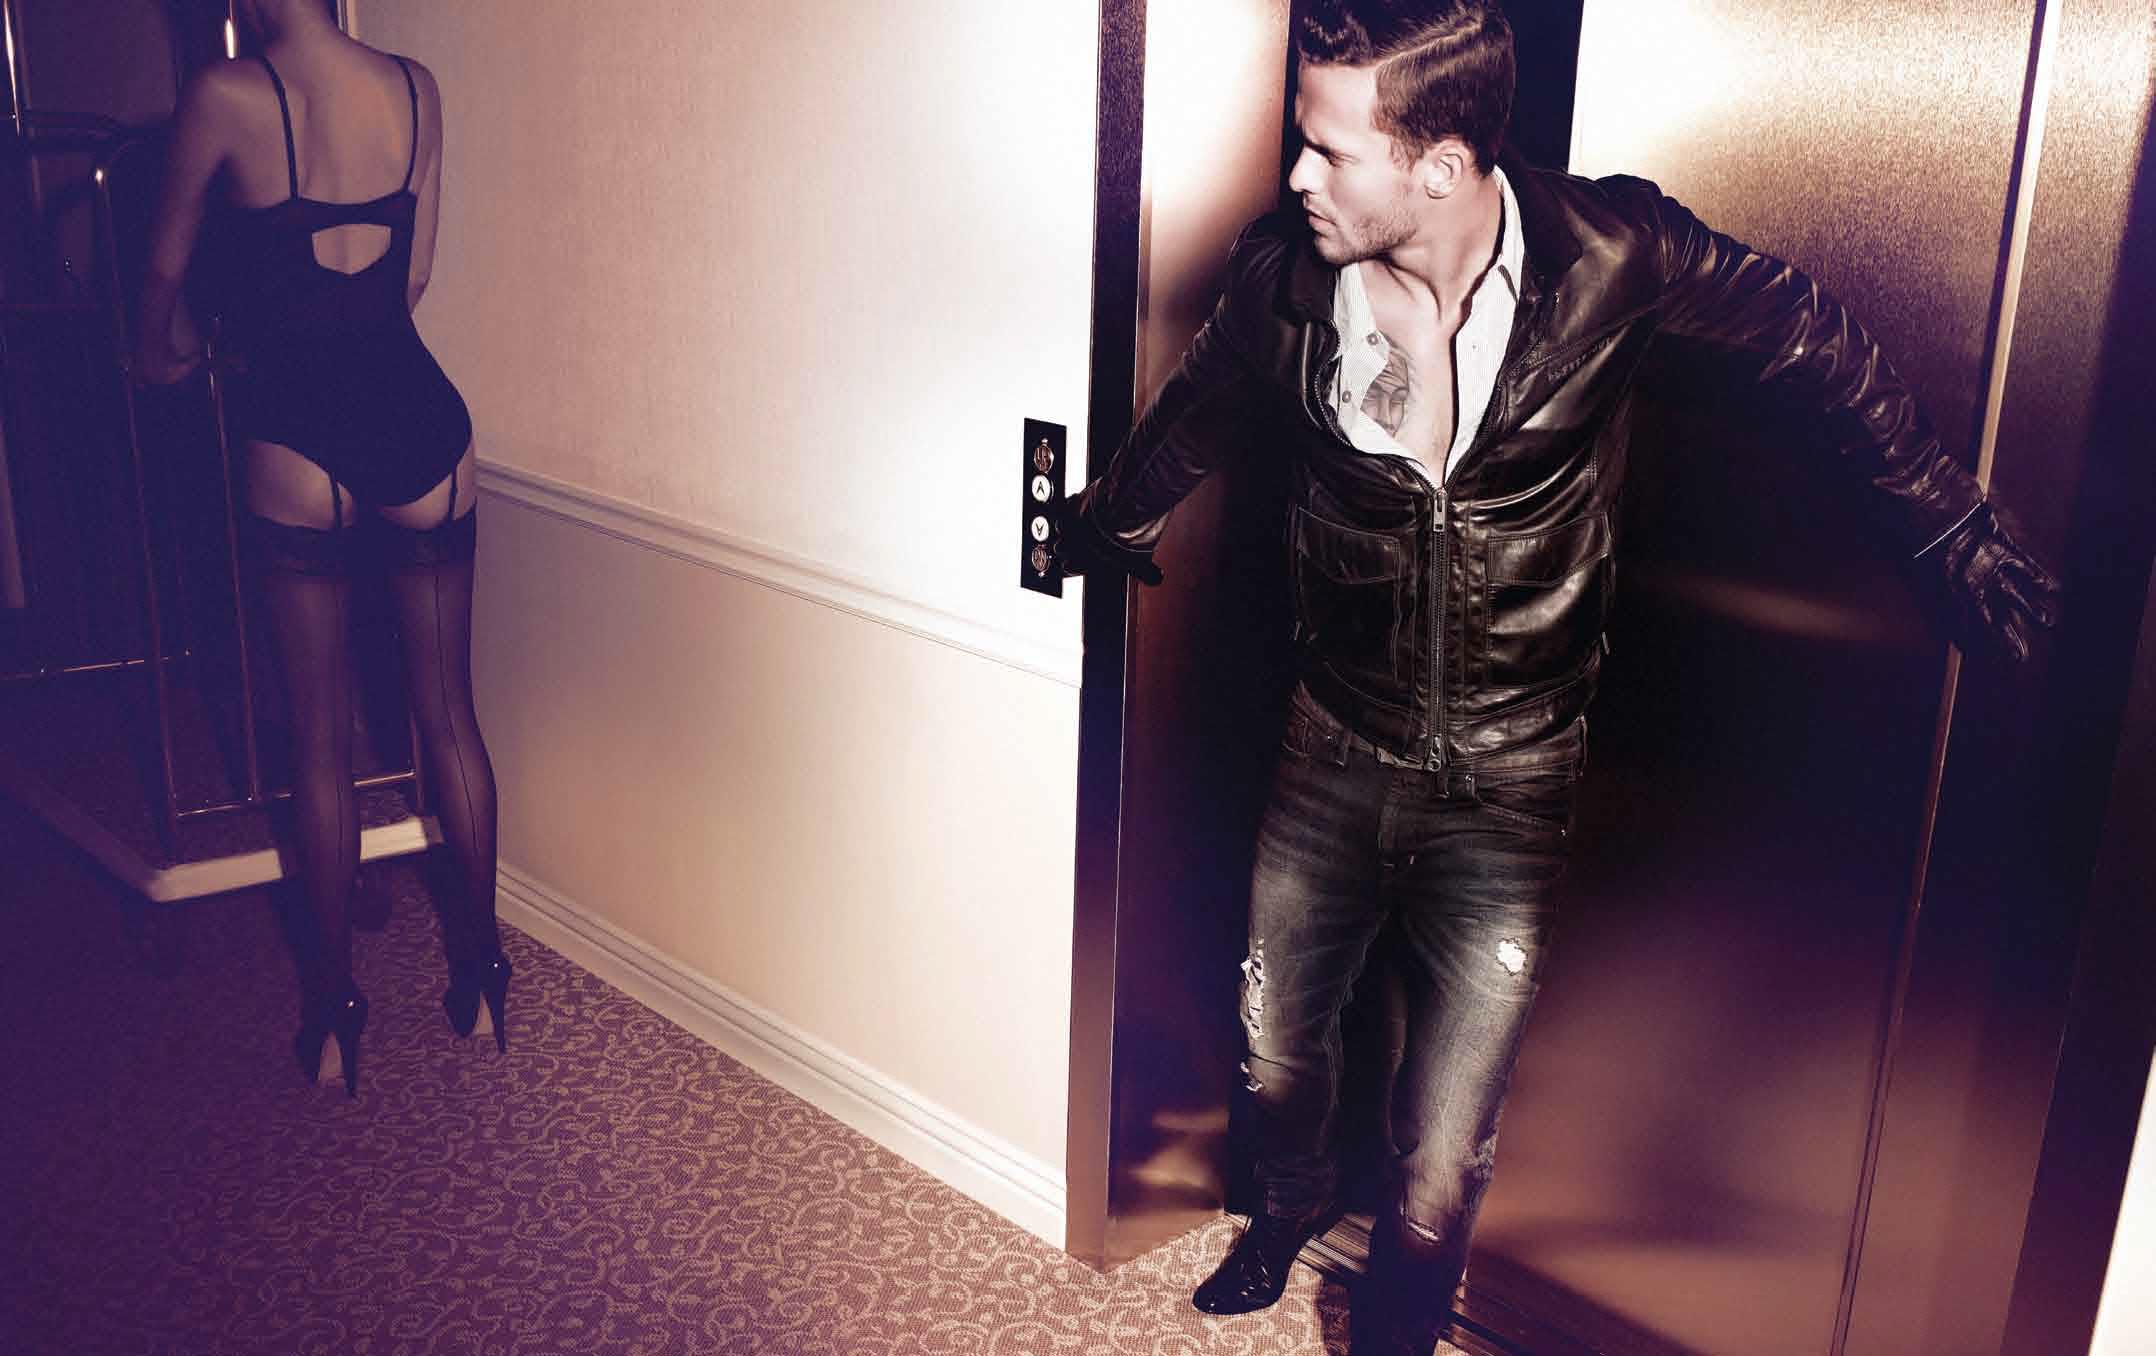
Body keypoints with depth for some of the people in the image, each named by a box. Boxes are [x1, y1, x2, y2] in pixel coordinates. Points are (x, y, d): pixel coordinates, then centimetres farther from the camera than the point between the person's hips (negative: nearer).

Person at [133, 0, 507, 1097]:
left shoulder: (224, 97, -9)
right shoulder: (416, 90, 1)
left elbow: (164, 268, 6)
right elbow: (411, 282, 8)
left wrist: (162, 350, 30)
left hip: (301, 451, -3)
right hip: (422, 425, 3)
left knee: (320, 739, 11)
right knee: (448, 716, 15)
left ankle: (334, 1005, 23)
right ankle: (481, 973, 27)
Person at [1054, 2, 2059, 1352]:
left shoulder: (1608, 253, -17)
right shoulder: (1286, 276, -11)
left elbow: (1816, 342, -1)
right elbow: (1191, 426, 11)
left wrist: (1956, 531, 4)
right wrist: (1103, 523, 28)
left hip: (1507, 798, -2)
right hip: (1332, 767, 3)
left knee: (1439, 1177, 4)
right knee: (1275, 1062, 22)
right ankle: (1294, 1201, 58)